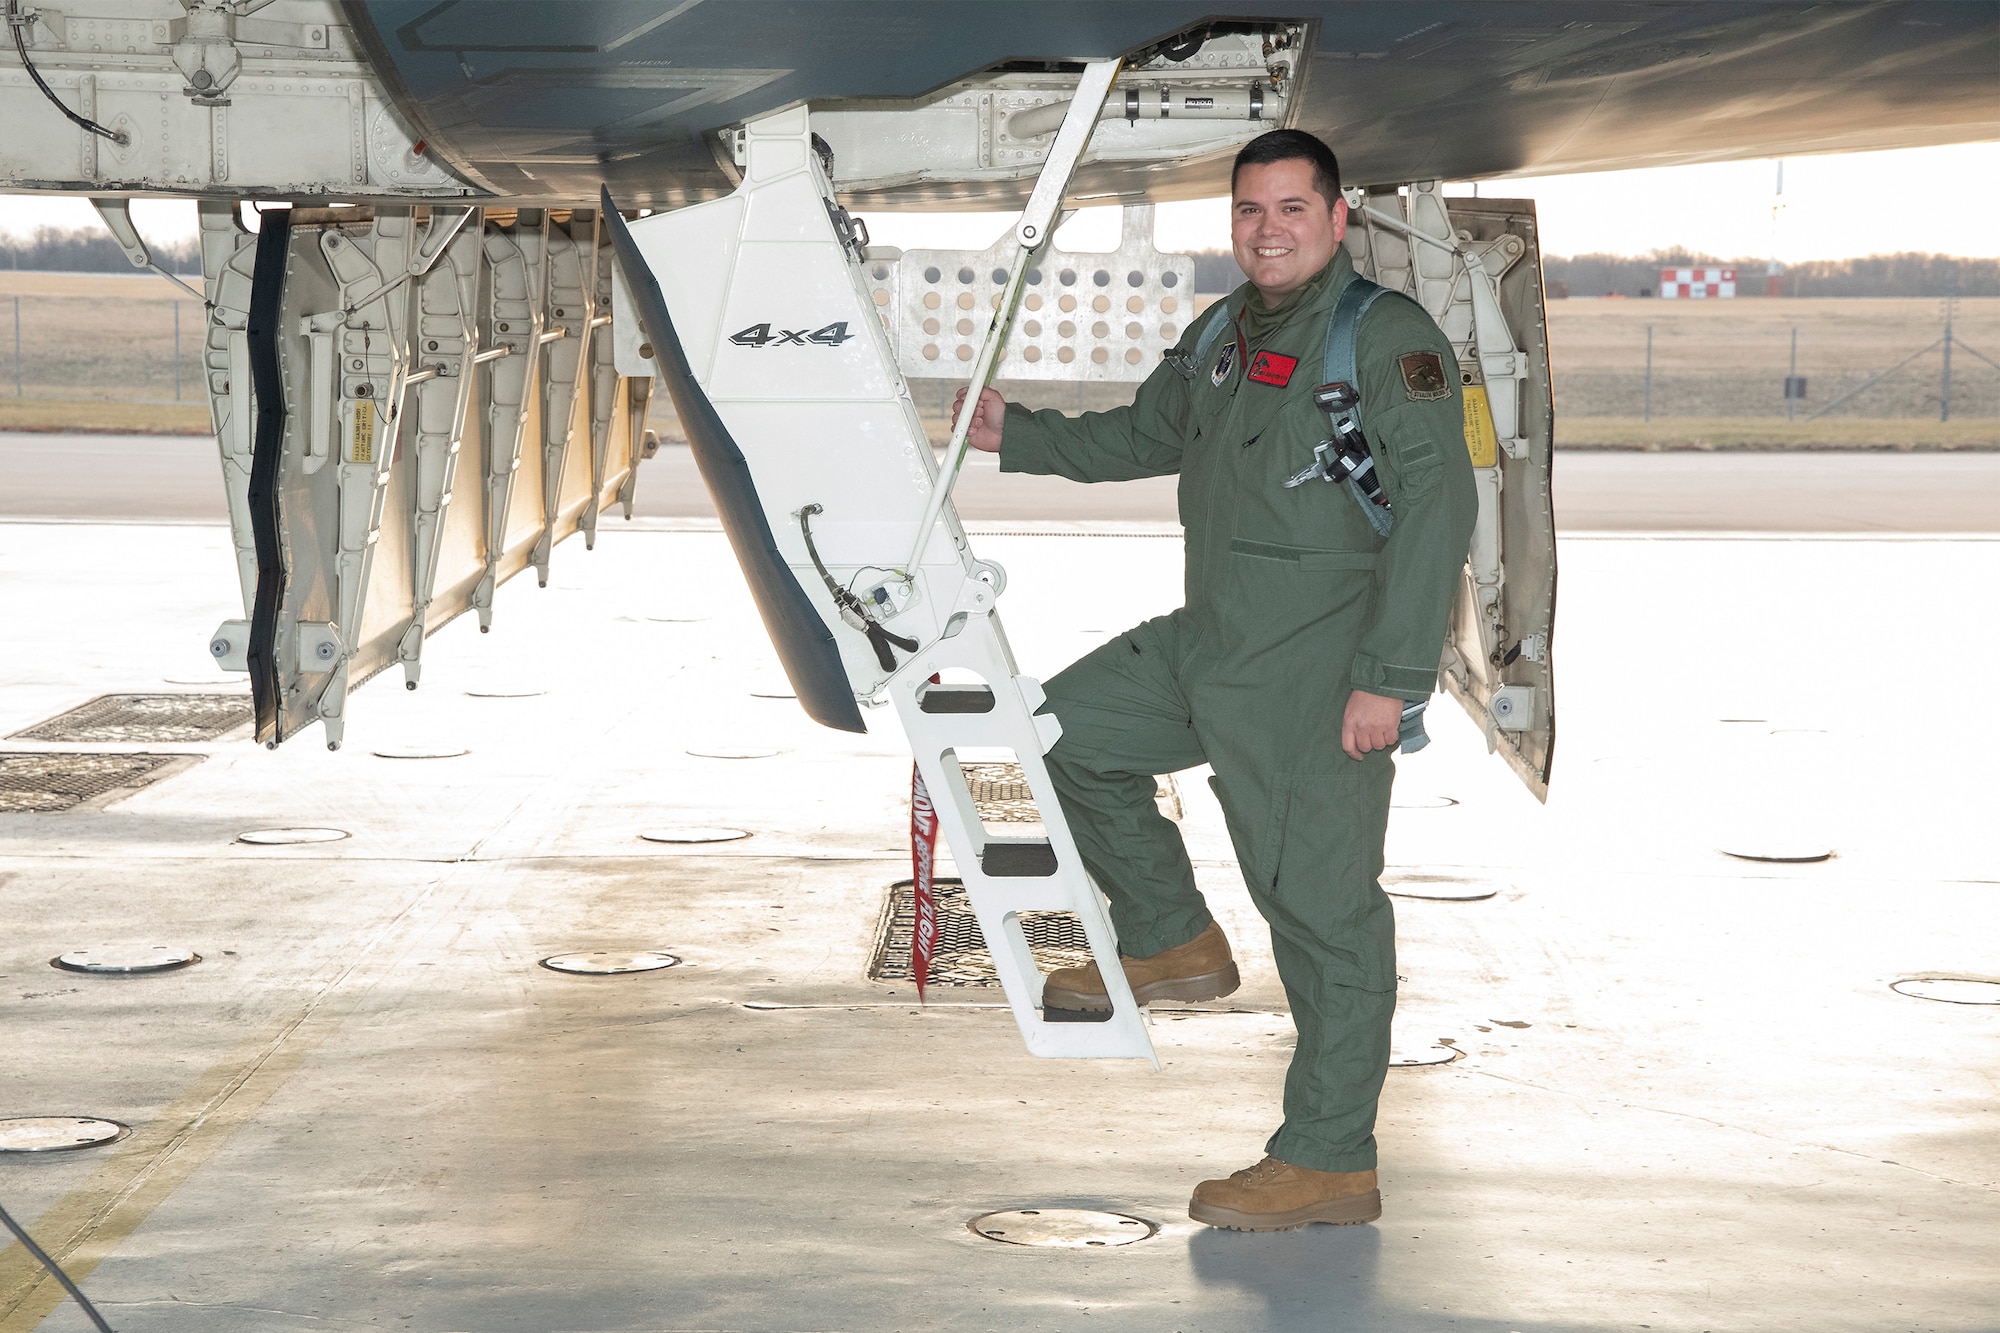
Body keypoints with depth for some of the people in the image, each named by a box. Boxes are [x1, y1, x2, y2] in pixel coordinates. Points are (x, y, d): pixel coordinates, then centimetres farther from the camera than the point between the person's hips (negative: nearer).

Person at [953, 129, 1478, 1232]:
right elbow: (1145, 436, 32)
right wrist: (1016, 435, 24)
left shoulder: (1388, 338, -13)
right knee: (1075, 729, 18)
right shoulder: (1223, 336, 14)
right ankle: (1175, 943, 29)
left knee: (1321, 905, -4)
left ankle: (1332, 1162, 4)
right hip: (1210, 646, 9)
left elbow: (1437, 506, -19)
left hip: (1320, 675, -9)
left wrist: (1390, 678, -23)